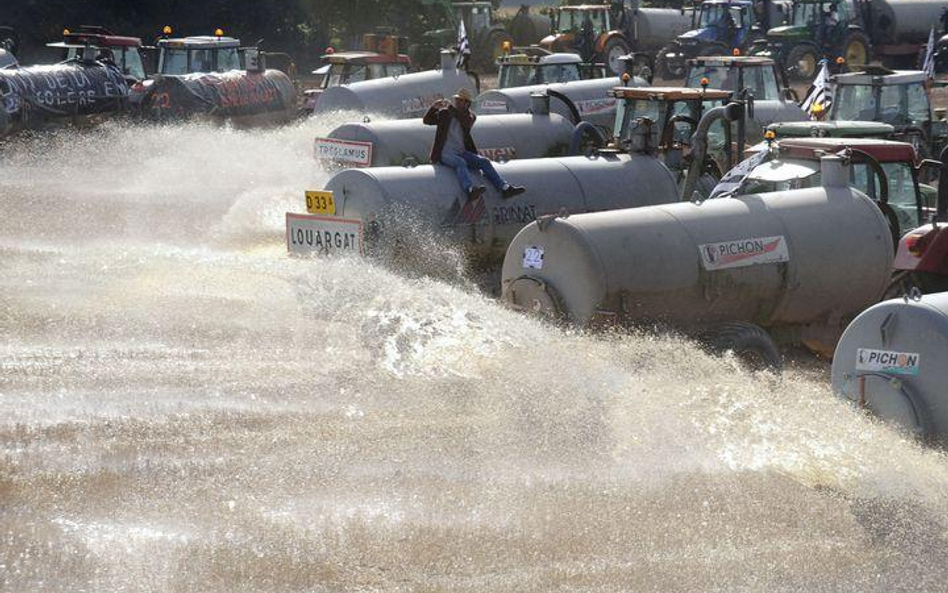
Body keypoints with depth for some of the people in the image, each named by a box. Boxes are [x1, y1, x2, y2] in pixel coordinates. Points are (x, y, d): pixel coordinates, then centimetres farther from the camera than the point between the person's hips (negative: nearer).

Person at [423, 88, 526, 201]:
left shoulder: (469, 116, 11)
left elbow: (467, 122, -13)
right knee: (460, 162, -35)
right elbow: (427, 120, 2)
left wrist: (451, 108, -21)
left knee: (484, 162, -17)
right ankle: (470, 189, -61)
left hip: (462, 152, 4)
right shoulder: (444, 113, 9)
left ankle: (505, 188, -27)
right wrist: (434, 107, -16)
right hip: (445, 153, -4)